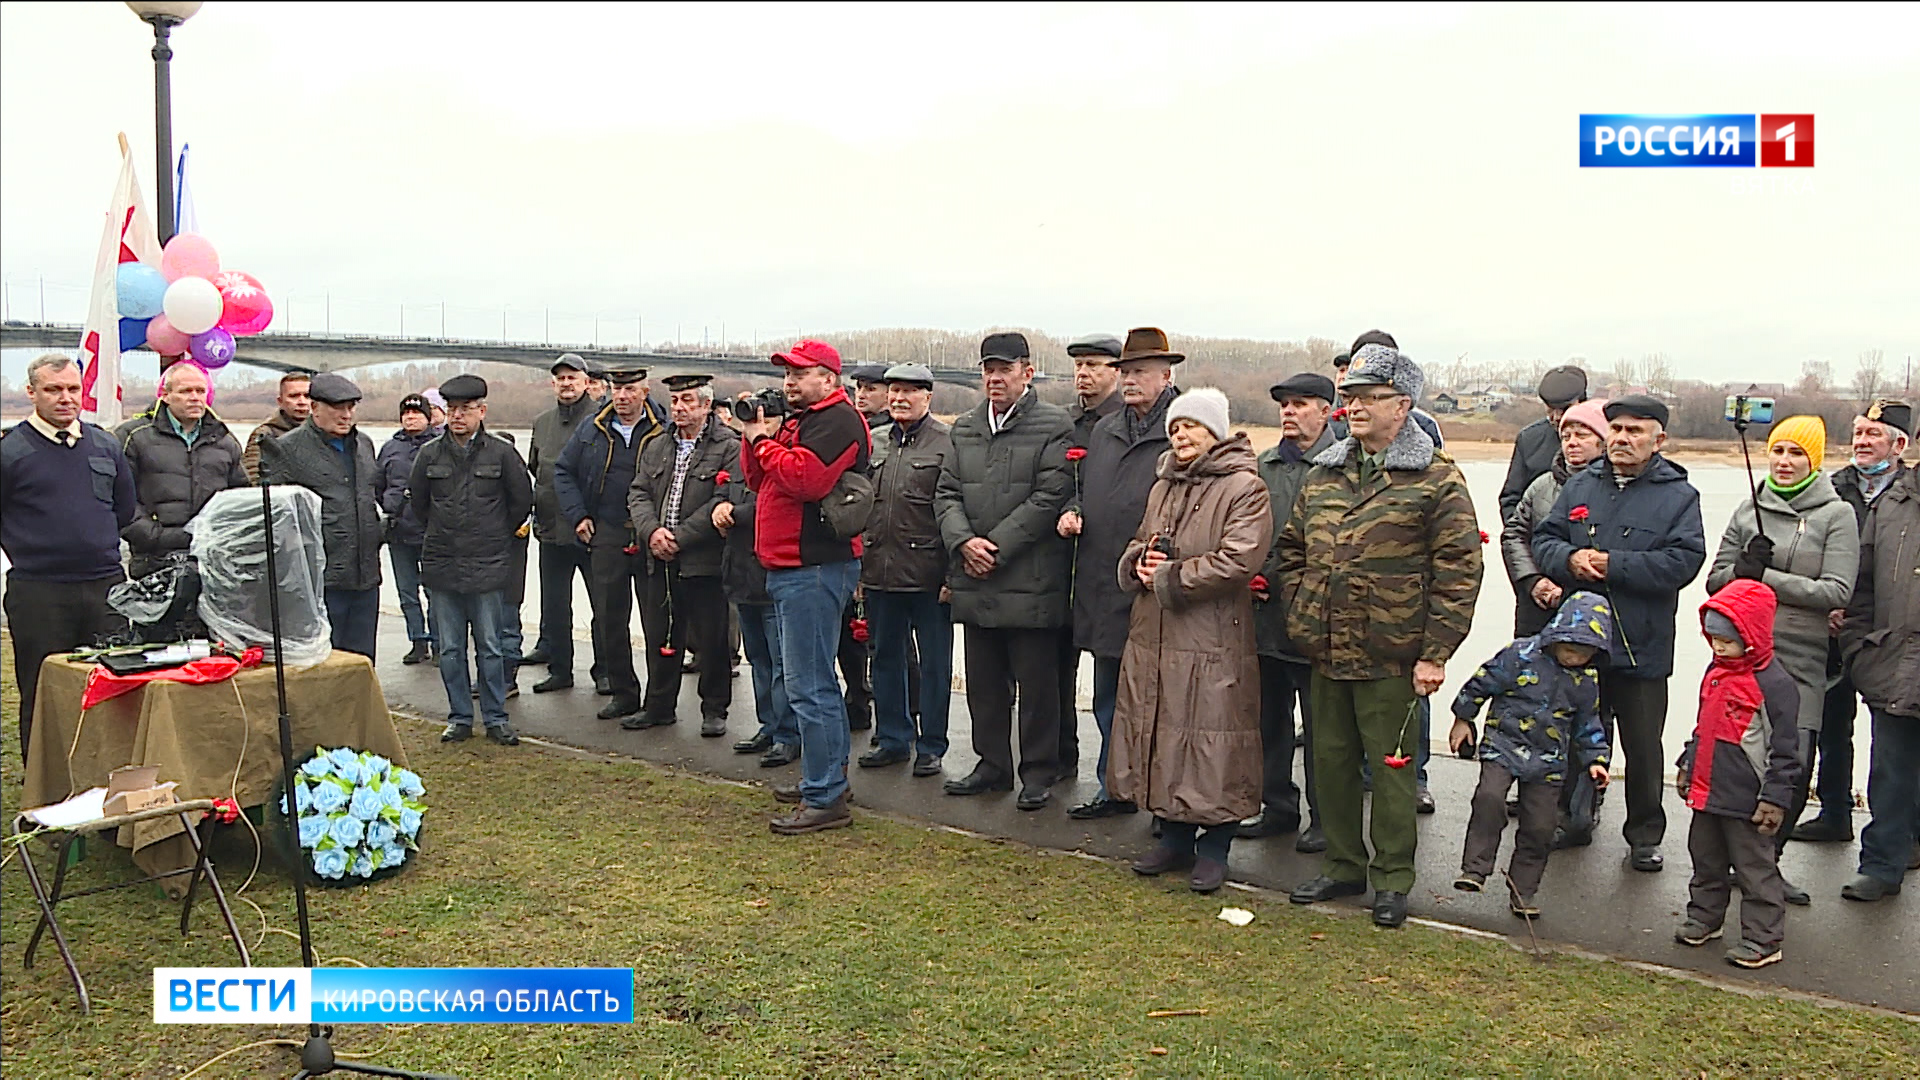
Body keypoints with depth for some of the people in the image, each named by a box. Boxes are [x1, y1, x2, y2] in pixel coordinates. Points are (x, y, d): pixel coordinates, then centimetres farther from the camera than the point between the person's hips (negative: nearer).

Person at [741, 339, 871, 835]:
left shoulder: (838, 420, -11)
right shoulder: (795, 419, 20)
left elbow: (805, 478, -25)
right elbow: (760, 481, 19)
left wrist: (764, 441, -12)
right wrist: (753, 438, 3)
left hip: (814, 569, -11)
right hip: (791, 568, 11)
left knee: (809, 686, -10)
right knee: (814, 681, 18)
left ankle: (826, 800, -6)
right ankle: (823, 777, 29)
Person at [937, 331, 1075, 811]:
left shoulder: (1054, 426, -4)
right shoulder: (964, 428, 14)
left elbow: (1050, 497, -12)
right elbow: (946, 493, 10)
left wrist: (996, 547, -13)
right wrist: (963, 541, -9)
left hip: (1031, 583, -5)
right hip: (975, 583, 6)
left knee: (1035, 684, 3)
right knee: (983, 682, 13)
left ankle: (1038, 772, 15)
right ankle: (992, 764, 26)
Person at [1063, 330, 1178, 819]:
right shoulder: (1102, 431, 16)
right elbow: (1082, 487, 27)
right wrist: (1071, 512, 6)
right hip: (1103, 592, 7)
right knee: (1109, 700, 16)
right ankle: (1115, 788, 30)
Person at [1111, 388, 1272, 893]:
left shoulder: (1245, 488, -7)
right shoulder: (1165, 486, 16)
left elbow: (1237, 561, -19)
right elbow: (1137, 546, 22)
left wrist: (1167, 578, -13)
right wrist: (1139, 563, -3)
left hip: (1213, 646, -7)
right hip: (1153, 640, 7)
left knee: (1211, 744, -1)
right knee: (1162, 736, 12)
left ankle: (1213, 848, 14)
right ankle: (1174, 837, 27)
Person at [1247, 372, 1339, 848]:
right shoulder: (1263, 465, 13)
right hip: (1265, 617, 7)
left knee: (1320, 727, 4)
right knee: (1269, 719, 15)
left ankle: (1326, 820, 17)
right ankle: (1278, 806, 29)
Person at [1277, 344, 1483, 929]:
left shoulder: (1436, 480, -7)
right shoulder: (1323, 476, 11)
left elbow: (1458, 572, -10)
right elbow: (1292, 552, 19)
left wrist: (1435, 654, -13)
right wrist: (1299, 617, 8)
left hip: (1393, 660, -6)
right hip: (1327, 655, 6)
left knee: (1391, 765, 5)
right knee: (1331, 759, 14)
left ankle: (1392, 880, 19)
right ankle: (1343, 866, 30)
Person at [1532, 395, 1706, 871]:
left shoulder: (1678, 495, -4)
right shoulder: (1581, 485, 8)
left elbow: (1684, 560, -15)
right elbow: (1544, 538, 7)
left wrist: (1613, 564, -20)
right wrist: (1569, 559, -15)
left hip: (1642, 647, -3)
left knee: (1643, 748, 8)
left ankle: (1645, 836, 23)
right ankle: (1576, 821, 31)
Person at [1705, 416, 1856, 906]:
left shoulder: (1837, 515, 1)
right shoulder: (1748, 511, 11)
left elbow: (1837, 591, -9)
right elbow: (1716, 578, 10)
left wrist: (1765, 576, -13)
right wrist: (1745, 566, -11)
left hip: (1800, 662, -2)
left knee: (1794, 769, -4)